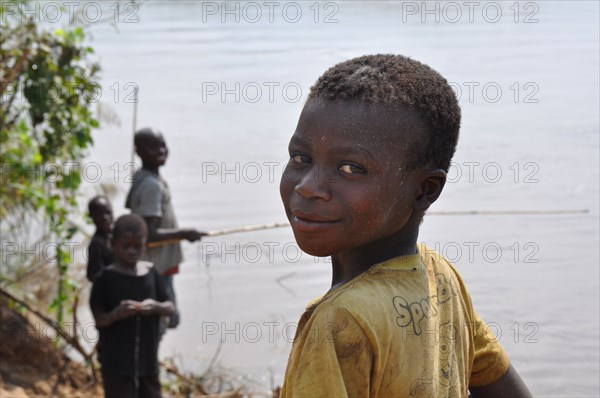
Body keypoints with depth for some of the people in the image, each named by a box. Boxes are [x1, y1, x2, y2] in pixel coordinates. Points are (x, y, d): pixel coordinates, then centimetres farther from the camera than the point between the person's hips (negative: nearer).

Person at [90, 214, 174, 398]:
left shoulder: (152, 274, 4)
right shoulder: (106, 278, -7)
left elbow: (170, 307, 7)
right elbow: (99, 319, -7)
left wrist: (156, 307, -14)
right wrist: (117, 313, -27)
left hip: (147, 358, 4)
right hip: (116, 361, -4)